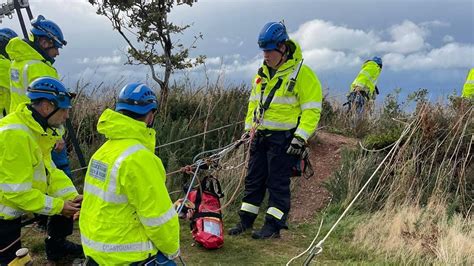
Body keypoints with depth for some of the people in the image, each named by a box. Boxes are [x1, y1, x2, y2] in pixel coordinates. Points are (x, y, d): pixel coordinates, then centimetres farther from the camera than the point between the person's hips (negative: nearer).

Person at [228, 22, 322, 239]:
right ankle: (246, 220, 22)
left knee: (278, 182, 0)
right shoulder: (262, 72, 11)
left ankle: (273, 225, 10)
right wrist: (249, 127, 16)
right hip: (260, 136, 7)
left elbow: (312, 109, -13)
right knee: (254, 179, 11)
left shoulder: (302, 73, -11)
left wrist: (300, 138, -18)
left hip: (284, 138, -7)